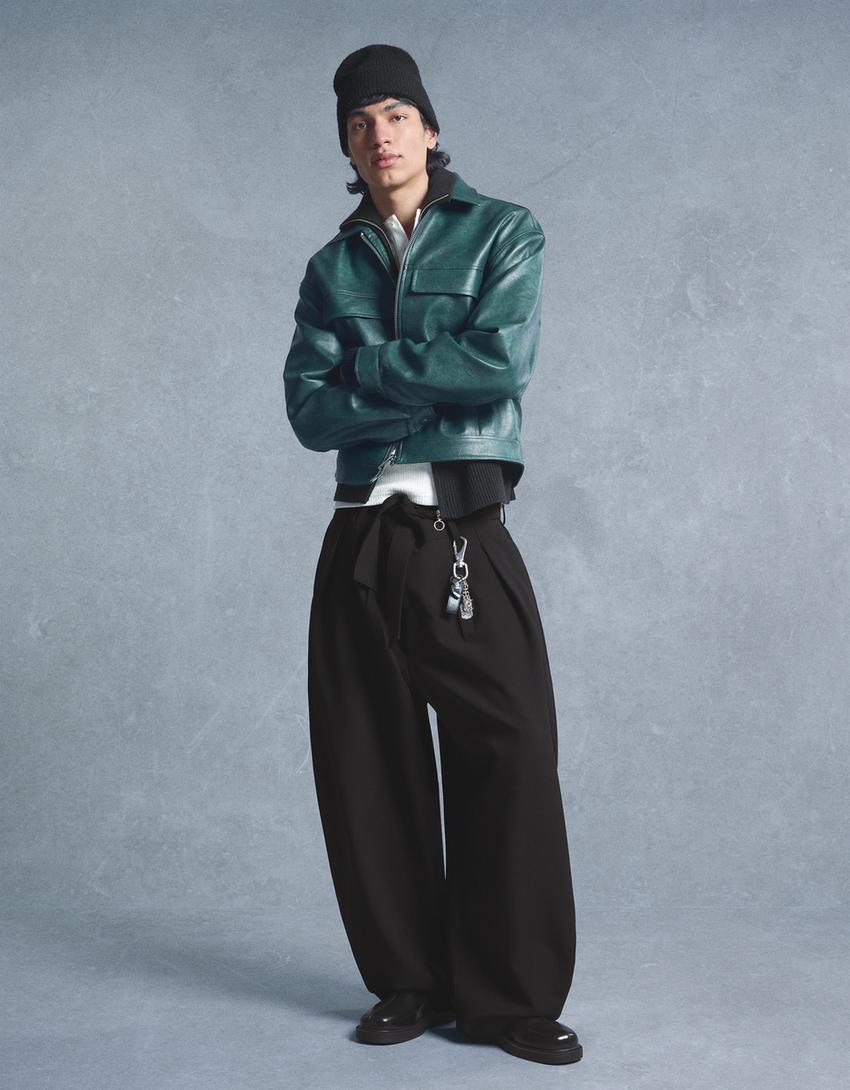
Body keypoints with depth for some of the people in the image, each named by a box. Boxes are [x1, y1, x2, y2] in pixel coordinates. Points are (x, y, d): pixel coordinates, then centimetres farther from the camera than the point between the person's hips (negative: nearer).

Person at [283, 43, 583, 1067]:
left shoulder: (503, 233, 5)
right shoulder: (333, 266, 14)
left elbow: (503, 363, -12)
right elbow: (309, 410, 0)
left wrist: (369, 364, -4)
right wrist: (437, 387, -11)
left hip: (468, 534, -3)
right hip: (361, 542, 4)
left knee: (508, 758, -5)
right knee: (370, 769, 6)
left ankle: (510, 997, 8)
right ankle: (409, 982, 20)